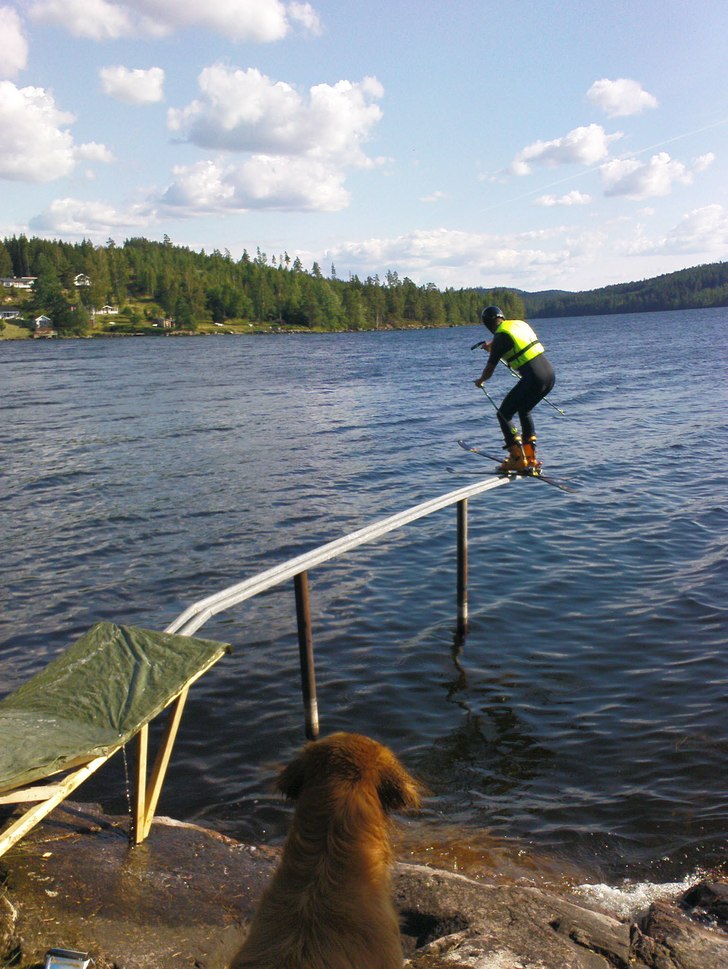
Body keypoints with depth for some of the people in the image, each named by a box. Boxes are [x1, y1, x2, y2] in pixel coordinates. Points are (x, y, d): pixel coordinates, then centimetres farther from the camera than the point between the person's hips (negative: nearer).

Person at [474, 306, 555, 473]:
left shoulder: (500, 336, -6)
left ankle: (518, 460, -1)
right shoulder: (520, 323, 17)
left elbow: (489, 369, 2)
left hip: (534, 379, -8)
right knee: (524, 411, 28)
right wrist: (492, 345, 58)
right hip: (550, 374, 8)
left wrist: (480, 381, 24)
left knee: (504, 414, 5)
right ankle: (530, 457, 26)